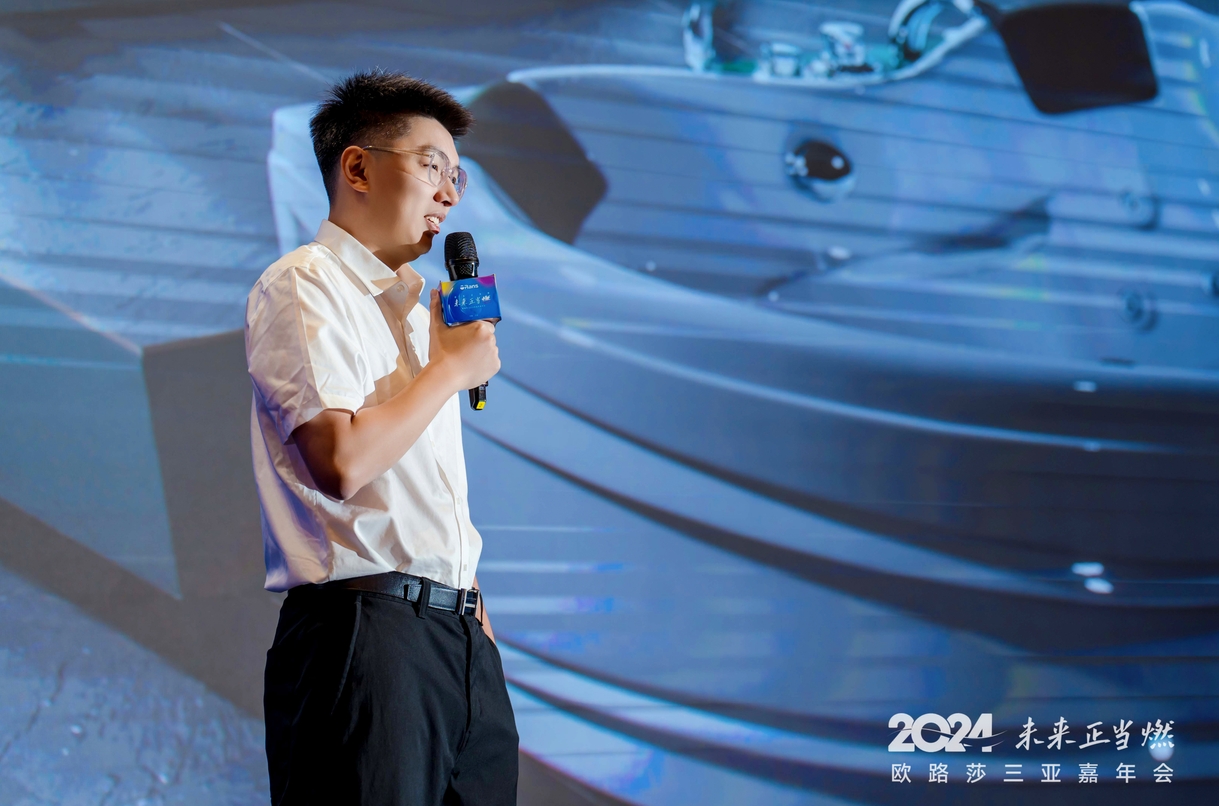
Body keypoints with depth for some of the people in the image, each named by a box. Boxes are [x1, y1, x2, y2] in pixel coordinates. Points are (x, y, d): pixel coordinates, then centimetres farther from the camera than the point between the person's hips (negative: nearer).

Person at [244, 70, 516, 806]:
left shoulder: (413, 308, 23)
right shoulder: (305, 287, -4)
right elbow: (342, 462, -18)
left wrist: (472, 606, 16)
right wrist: (454, 367, -5)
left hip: (459, 633, 8)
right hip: (364, 629, -8)